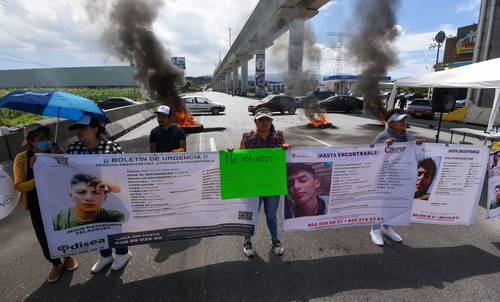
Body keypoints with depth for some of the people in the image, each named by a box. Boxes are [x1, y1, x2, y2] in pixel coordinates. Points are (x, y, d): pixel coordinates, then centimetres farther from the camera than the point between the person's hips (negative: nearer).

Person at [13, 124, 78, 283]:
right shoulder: (22, 159, -10)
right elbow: (19, 186, -12)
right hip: (37, 207, 1)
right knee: (44, 236, 11)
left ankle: (68, 256, 42)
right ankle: (56, 264, 36)